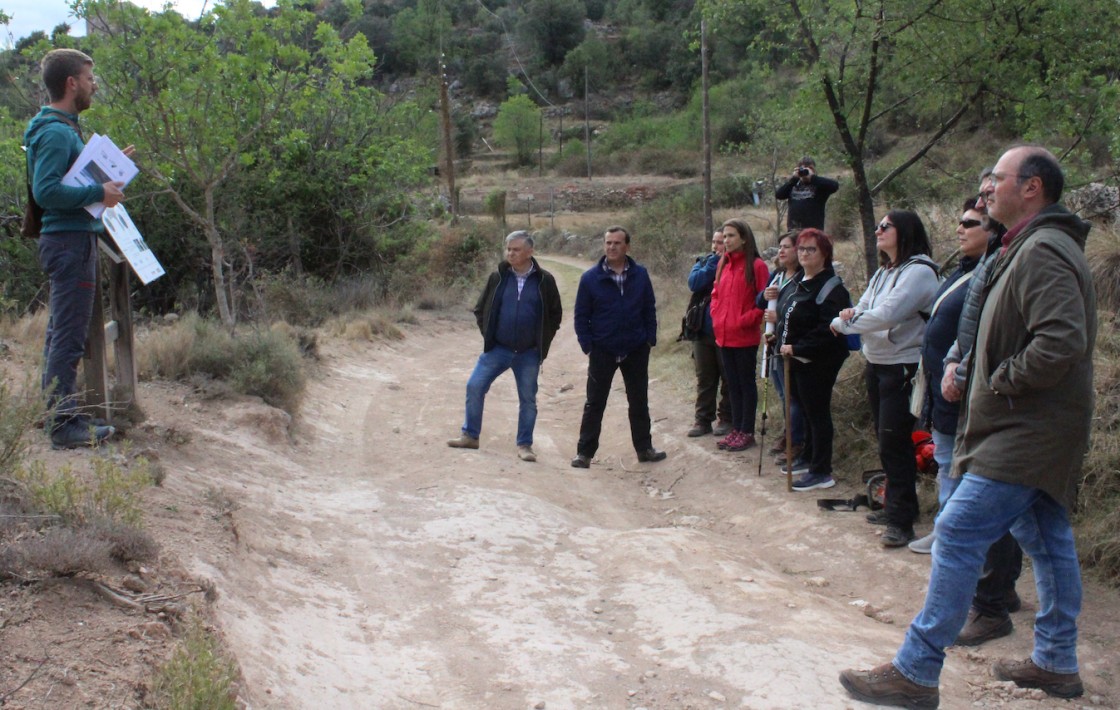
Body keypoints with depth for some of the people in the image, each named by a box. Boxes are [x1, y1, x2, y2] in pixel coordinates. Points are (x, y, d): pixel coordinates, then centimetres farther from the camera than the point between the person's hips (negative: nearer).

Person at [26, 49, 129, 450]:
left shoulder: (63, 129, 17)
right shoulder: (55, 133, -15)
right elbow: (46, 191, -23)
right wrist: (99, 193, -20)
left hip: (71, 240, 11)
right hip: (70, 240, -11)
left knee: (62, 334, 15)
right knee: (68, 337, -8)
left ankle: (60, 416, 24)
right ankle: (64, 424, -4)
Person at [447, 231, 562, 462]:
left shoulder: (544, 281, -3)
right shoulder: (498, 278, 0)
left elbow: (555, 314, 7)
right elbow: (480, 309, 11)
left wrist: (542, 342, 2)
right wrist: (488, 335, 3)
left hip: (529, 354, -1)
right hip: (497, 348, 1)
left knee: (528, 399, 5)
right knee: (475, 386, -2)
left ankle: (524, 445, 17)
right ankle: (470, 435, 13)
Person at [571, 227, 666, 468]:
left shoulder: (640, 275, -1)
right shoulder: (590, 278, -6)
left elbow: (649, 309, 6)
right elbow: (581, 315, -3)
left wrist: (650, 339, 0)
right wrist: (587, 345, -9)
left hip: (636, 351, 2)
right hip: (602, 352, -2)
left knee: (639, 402, 12)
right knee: (594, 404, 4)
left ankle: (644, 448, 24)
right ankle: (584, 452, 10)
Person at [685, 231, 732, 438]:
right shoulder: (704, 262, 7)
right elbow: (693, 283, -11)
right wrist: (713, 263, -13)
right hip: (703, 331, 4)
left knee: (728, 378, 7)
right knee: (704, 378, 11)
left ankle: (726, 419, 17)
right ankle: (703, 419, 17)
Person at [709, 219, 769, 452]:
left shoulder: (756, 266, -10)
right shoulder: (723, 264, 10)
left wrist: (745, 320, -15)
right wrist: (717, 319, 5)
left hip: (745, 336, -6)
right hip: (724, 336, 6)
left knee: (746, 383, 3)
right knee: (733, 384, 13)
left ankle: (747, 432, 11)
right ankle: (736, 430, 22)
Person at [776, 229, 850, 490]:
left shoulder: (831, 287, -15)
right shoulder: (798, 282, 13)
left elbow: (828, 329, -24)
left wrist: (797, 348, -21)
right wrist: (785, 346, 8)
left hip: (818, 362, -9)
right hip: (797, 360, 9)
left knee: (818, 413, -3)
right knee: (807, 411, 19)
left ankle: (822, 472, 4)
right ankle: (809, 458, 33)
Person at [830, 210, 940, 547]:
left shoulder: (919, 271, -15)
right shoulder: (883, 272, 14)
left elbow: (887, 314, -24)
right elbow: (863, 308, 9)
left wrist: (844, 323, -13)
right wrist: (850, 315, -15)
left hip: (903, 366, -9)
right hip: (876, 364, 9)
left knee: (893, 444, -7)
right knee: (886, 442, 15)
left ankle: (901, 521, -1)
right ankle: (894, 507, 26)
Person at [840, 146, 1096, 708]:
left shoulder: (1043, 252, -17)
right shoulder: (1038, 248, 17)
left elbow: (1061, 342, -29)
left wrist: (1003, 381, -17)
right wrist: (973, 368, 11)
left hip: (1024, 435, -11)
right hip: (1035, 431, 11)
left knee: (957, 535, -12)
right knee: (1047, 540, 16)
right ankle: (1056, 663, 28)